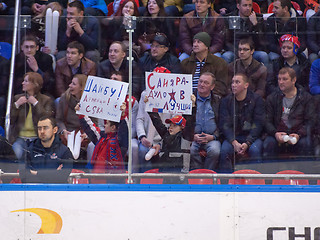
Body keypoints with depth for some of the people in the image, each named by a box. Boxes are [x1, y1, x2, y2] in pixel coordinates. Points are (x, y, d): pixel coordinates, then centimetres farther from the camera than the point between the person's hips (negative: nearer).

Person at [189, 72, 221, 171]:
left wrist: (213, 136, -8)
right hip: (193, 138, 0)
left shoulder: (218, 101, 13)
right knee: (192, 151, -32)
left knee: (214, 151, -32)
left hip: (211, 138, 0)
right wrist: (192, 136, -7)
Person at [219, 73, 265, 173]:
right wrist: (234, 143, -17)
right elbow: (224, 125, 0)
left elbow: (258, 124, -5)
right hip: (232, 137, 2)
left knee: (255, 150, -32)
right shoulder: (226, 101, 8)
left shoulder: (257, 100, 2)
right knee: (224, 151, -28)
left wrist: (247, 143, -18)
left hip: (252, 136, -1)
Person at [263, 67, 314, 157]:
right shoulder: (272, 98, 13)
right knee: (269, 143, -32)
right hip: (278, 135, 1)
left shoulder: (306, 97, 9)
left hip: (298, 134, -1)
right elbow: (268, 122, 7)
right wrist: (275, 133, -15)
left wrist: (299, 135, -17)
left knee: (305, 144, -34)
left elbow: (309, 121, 2)